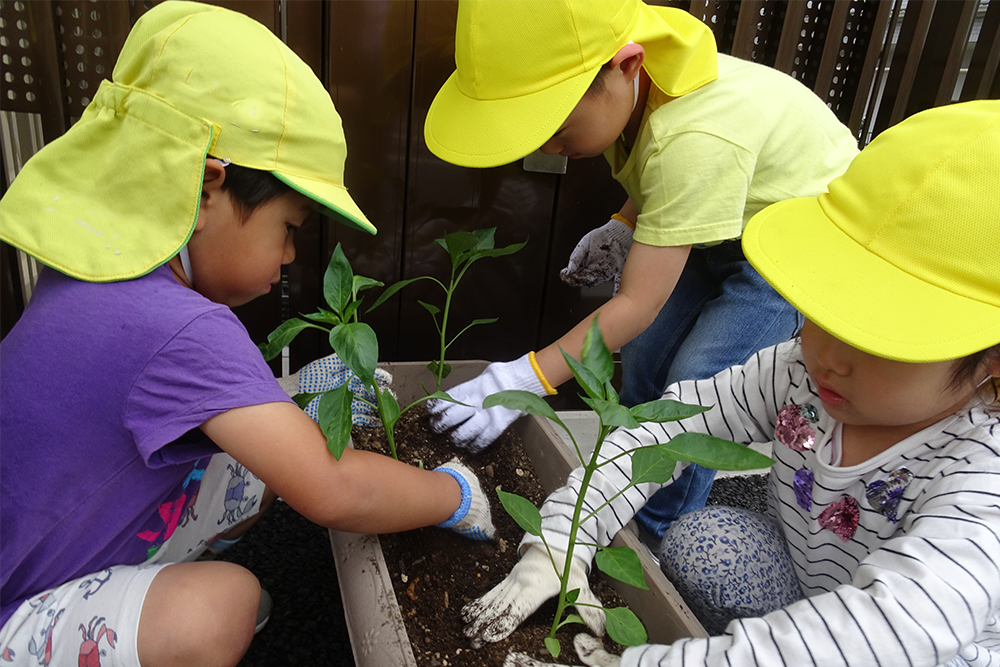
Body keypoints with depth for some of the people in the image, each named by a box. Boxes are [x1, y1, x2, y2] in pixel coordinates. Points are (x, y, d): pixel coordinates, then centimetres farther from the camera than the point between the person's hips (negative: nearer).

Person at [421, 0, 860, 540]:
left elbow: (638, 303, -37)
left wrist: (525, 380, -37)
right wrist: (623, 226, -8)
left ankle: (657, 536, 9)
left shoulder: (695, 139, -41)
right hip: (730, 225, 8)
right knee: (642, 356, 6)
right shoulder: (631, 88, -16)